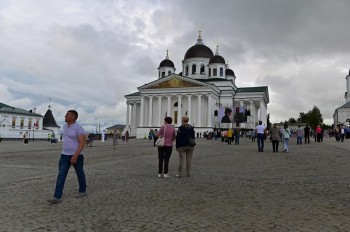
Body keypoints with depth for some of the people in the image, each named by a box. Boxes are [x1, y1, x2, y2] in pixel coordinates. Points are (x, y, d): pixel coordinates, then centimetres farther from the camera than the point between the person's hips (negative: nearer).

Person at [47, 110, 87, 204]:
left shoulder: (78, 128, -16)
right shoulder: (65, 126, 9)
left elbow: (82, 143, -21)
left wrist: (75, 156, -29)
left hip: (76, 156, -6)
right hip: (65, 156, 7)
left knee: (80, 174, 12)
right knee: (61, 175, -5)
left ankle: (82, 191, 33)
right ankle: (57, 197, -6)